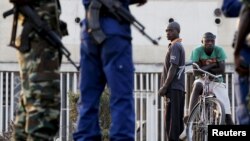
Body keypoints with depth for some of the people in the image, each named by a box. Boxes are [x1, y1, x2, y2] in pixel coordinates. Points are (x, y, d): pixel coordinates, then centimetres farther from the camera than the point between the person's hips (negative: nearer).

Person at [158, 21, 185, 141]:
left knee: (171, 119, -12)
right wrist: (164, 87, 21)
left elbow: (173, 68, -17)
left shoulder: (174, 47, -8)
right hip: (179, 88, 10)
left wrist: (164, 86, -19)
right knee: (177, 119, 8)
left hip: (173, 87, -10)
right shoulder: (180, 46, 23)